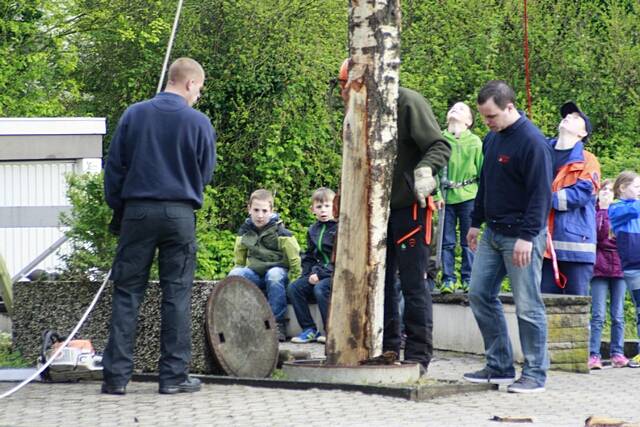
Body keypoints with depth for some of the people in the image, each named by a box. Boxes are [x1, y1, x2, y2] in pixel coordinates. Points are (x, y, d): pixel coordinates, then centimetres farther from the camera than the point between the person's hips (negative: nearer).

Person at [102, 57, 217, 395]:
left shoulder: (134, 115, 1)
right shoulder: (199, 123, -4)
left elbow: (114, 166, 4)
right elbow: (206, 174, 5)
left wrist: (117, 209, 14)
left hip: (137, 212, 2)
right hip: (180, 215, -1)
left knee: (126, 292, 5)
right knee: (177, 294, 5)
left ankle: (116, 375, 2)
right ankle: (174, 376, 5)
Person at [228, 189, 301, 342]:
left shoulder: (280, 232, -10)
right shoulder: (244, 232, 3)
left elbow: (295, 260, -8)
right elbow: (239, 261, 15)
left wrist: (293, 283, -12)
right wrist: (240, 273, 1)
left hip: (278, 269, -4)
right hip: (254, 272, 4)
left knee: (274, 277, -39)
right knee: (234, 275, -27)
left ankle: (278, 325, -32)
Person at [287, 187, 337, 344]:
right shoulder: (313, 230, 14)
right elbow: (309, 256, 21)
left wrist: (320, 274, -18)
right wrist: (309, 274, 3)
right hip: (317, 274, 7)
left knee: (320, 289, -33)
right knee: (294, 288, -12)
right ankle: (309, 330, -8)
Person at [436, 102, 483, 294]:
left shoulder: (475, 142, 0)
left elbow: (483, 171, 2)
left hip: (468, 197, -1)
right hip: (447, 197, 1)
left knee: (468, 241, 4)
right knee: (447, 241, 3)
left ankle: (468, 280, 11)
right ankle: (448, 280, 8)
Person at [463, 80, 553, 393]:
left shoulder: (532, 142, -15)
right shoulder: (492, 139, 11)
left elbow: (541, 193, -18)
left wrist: (527, 236, -22)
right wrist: (476, 223, 20)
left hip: (521, 236, -9)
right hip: (492, 233, 9)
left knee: (527, 305, -4)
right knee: (480, 295, 8)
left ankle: (535, 374, 3)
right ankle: (499, 367, 15)